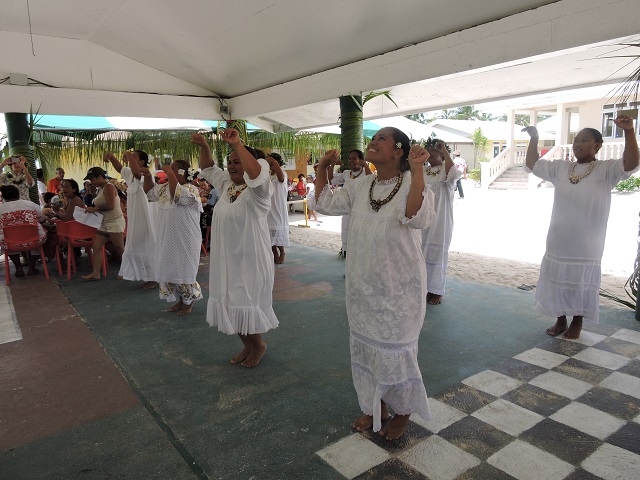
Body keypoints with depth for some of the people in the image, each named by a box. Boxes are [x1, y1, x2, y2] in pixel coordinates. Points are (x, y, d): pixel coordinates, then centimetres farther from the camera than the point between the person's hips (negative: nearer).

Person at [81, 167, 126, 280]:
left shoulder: (108, 187, -13)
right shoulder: (100, 188, 15)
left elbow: (110, 206, -23)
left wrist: (95, 209, -15)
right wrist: (91, 208, 6)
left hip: (115, 221, -10)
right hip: (104, 222, 10)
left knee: (120, 249, -3)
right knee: (96, 247, 3)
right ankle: (96, 273, 5)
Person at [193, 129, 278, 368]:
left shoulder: (256, 192, -15)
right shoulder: (226, 185, 9)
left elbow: (257, 174, -37)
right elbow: (208, 169, 23)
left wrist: (237, 144, -36)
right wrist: (203, 147, 7)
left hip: (250, 260, -8)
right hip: (226, 259, 8)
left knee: (247, 306, 3)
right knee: (232, 305, 16)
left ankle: (259, 346, 29)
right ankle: (247, 346, 35)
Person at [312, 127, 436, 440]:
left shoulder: (411, 183, -15)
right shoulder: (361, 187, 4)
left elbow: (417, 218, -34)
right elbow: (325, 204, 7)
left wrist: (417, 170, -37)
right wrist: (322, 168, 0)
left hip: (399, 288, -6)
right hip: (362, 285, 7)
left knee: (394, 351, 10)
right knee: (365, 347, 19)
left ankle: (402, 412, 36)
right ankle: (374, 406, 42)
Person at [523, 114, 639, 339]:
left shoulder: (605, 170, -7)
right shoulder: (561, 168, 7)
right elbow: (533, 164, 14)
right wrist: (534, 139, 6)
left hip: (586, 245, -4)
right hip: (558, 242, 4)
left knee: (581, 285, 8)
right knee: (558, 282, 12)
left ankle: (577, 323, 26)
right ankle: (560, 321, 28)